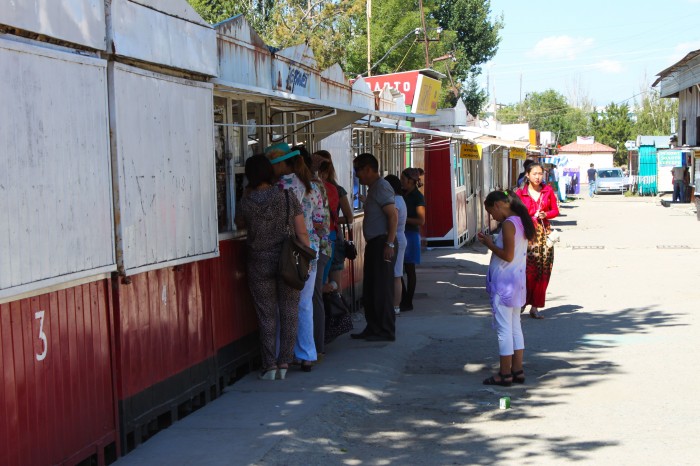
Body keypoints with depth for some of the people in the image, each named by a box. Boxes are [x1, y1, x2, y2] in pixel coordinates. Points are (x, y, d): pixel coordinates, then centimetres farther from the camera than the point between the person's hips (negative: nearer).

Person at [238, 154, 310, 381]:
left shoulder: (246, 202, -7)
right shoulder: (288, 198, -5)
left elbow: (241, 224, 12)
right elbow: (302, 232, -4)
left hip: (260, 264, 0)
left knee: (266, 315, 7)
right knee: (288, 313, 9)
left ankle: (269, 365, 5)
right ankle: (284, 363, 10)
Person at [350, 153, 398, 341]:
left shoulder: (381, 187, -13)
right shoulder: (374, 188, 18)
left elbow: (393, 215, -20)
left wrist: (389, 244, -24)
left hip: (382, 243, -10)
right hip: (374, 243, 10)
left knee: (382, 289, -6)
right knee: (370, 289, 13)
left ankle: (386, 331, -1)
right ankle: (373, 328, 20)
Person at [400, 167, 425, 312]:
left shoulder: (417, 197, -11)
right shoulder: (403, 194, 10)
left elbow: (421, 221, -15)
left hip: (410, 235, -7)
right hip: (400, 234, 7)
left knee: (409, 269, 0)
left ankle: (408, 302, 7)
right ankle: (403, 299, 17)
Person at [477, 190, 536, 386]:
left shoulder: (508, 224, -17)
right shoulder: (521, 222, 11)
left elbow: (508, 255, -22)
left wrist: (489, 244, -9)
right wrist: (493, 243, 12)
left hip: (504, 283, -10)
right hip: (518, 282, 10)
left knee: (503, 328, -3)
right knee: (515, 327, 14)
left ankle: (505, 374, 1)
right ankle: (518, 370, 18)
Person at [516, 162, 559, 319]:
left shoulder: (548, 190, 8)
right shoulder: (521, 193, 1)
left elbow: (555, 210, 13)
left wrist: (545, 214, -6)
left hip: (544, 234, 3)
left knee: (543, 272, 1)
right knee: (528, 270, -13)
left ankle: (535, 307, 9)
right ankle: (522, 301, 7)